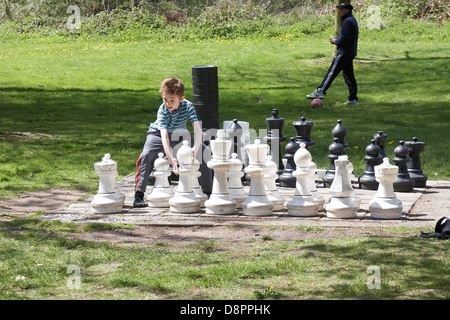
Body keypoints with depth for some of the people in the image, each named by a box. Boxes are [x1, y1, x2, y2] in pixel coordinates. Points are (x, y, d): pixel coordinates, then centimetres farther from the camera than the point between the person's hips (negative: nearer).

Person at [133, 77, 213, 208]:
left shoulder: (188, 106, -23)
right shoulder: (163, 110, -28)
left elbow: (197, 129, -30)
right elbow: (164, 136, -36)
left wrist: (196, 147, -50)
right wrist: (171, 159, -47)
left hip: (180, 135, 3)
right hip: (158, 134, -3)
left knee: (205, 151, -14)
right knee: (146, 156, -30)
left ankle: (208, 191, 0)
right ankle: (139, 195, -23)